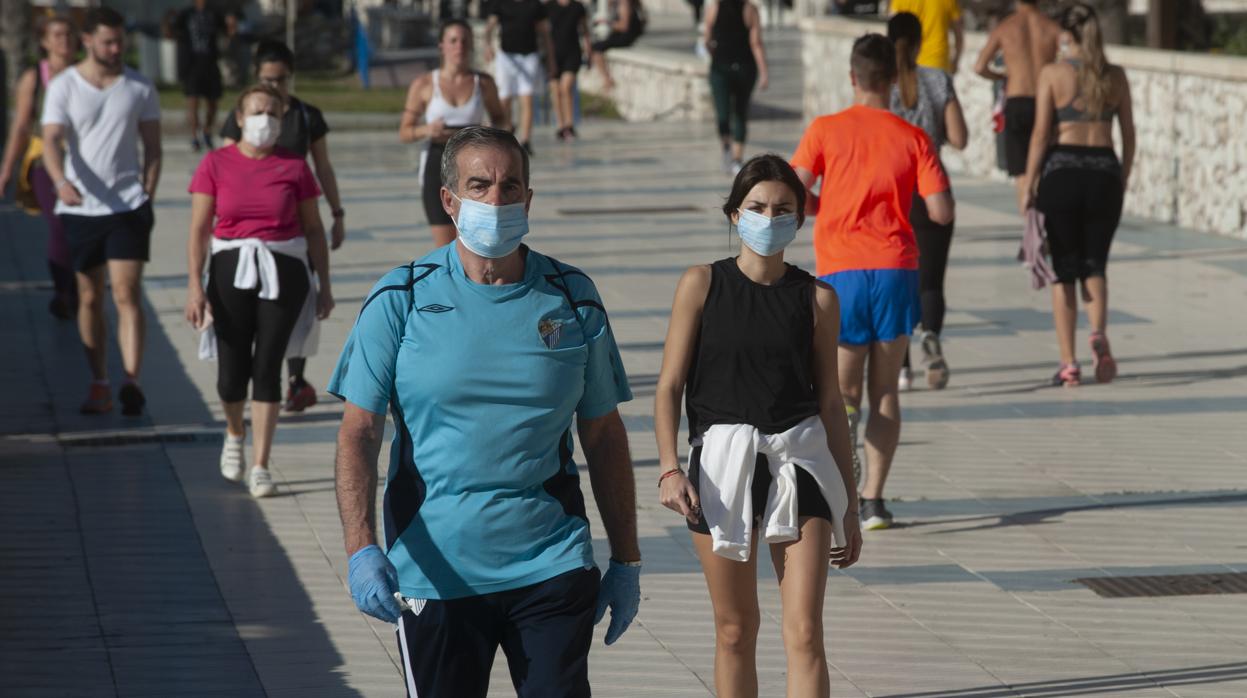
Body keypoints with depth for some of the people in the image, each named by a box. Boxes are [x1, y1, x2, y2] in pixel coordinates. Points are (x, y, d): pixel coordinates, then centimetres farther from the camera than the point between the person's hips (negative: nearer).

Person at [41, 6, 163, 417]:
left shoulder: (139, 88, 5)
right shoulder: (63, 86, 0)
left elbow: (153, 148, 11)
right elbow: (51, 141, -10)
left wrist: (147, 197, 1)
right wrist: (62, 182, -29)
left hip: (129, 205, -1)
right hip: (79, 208, 1)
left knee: (127, 293, -12)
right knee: (89, 299, 7)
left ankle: (132, 383, -19)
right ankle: (99, 385, 16)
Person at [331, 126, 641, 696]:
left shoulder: (573, 300, 4)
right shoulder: (400, 301, -2)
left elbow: (603, 435, 11)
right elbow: (358, 433, -4)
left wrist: (626, 561, 11)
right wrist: (361, 549, -17)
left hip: (553, 565, 1)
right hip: (433, 568, -1)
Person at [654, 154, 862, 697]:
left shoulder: (816, 298, 4)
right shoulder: (703, 285, 0)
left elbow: (830, 401, 10)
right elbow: (669, 386, -1)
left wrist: (849, 505, 12)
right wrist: (669, 468, -16)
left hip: (798, 457, 1)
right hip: (721, 456, 0)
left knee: (804, 632, -7)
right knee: (735, 630, 9)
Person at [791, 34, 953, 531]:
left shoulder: (825, 131, 0)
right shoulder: (912, 138, 1)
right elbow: (941, 212, -3)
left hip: (840, 271, -1)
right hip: (895, 268, 1)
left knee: (846, 389, 9)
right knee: (885, 390, 10)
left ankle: (844, 417, -28)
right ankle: (873, 500, 5)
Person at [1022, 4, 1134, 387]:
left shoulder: (1053, 73, -3)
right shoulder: (1116, 76, 5)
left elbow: (1041, 133, -6)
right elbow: (1129, 133, 8)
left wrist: (1030, 184, 0)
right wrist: (1123, 180, 19)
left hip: (1062, 172, -2)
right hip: (1105, 172, 2)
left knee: (1064, 269, 7)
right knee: (1094, 265, 14)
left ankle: (1068, 362, 2)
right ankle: (1098, 333, -15)